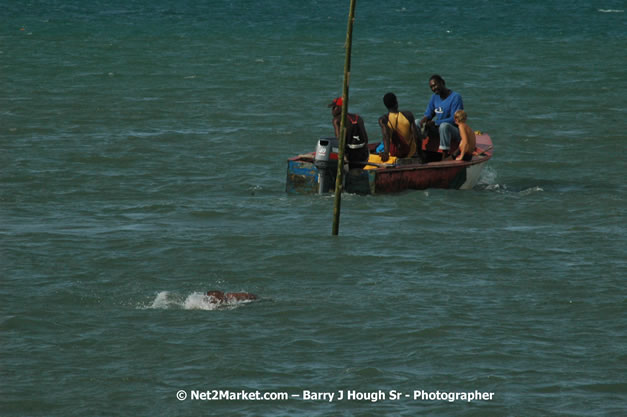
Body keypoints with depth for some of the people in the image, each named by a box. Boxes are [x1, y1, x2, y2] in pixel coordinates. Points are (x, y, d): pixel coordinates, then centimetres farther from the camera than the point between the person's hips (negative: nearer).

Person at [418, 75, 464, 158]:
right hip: (438, 130, 7)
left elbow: (454, 119, -23)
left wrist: (435, 122, -28)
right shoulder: (435, 97, 8)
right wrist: (425, 118, -15)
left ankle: (444, 157, -42)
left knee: (444, 125, -40)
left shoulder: (455, 97, -15)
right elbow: (428, 114, 11)